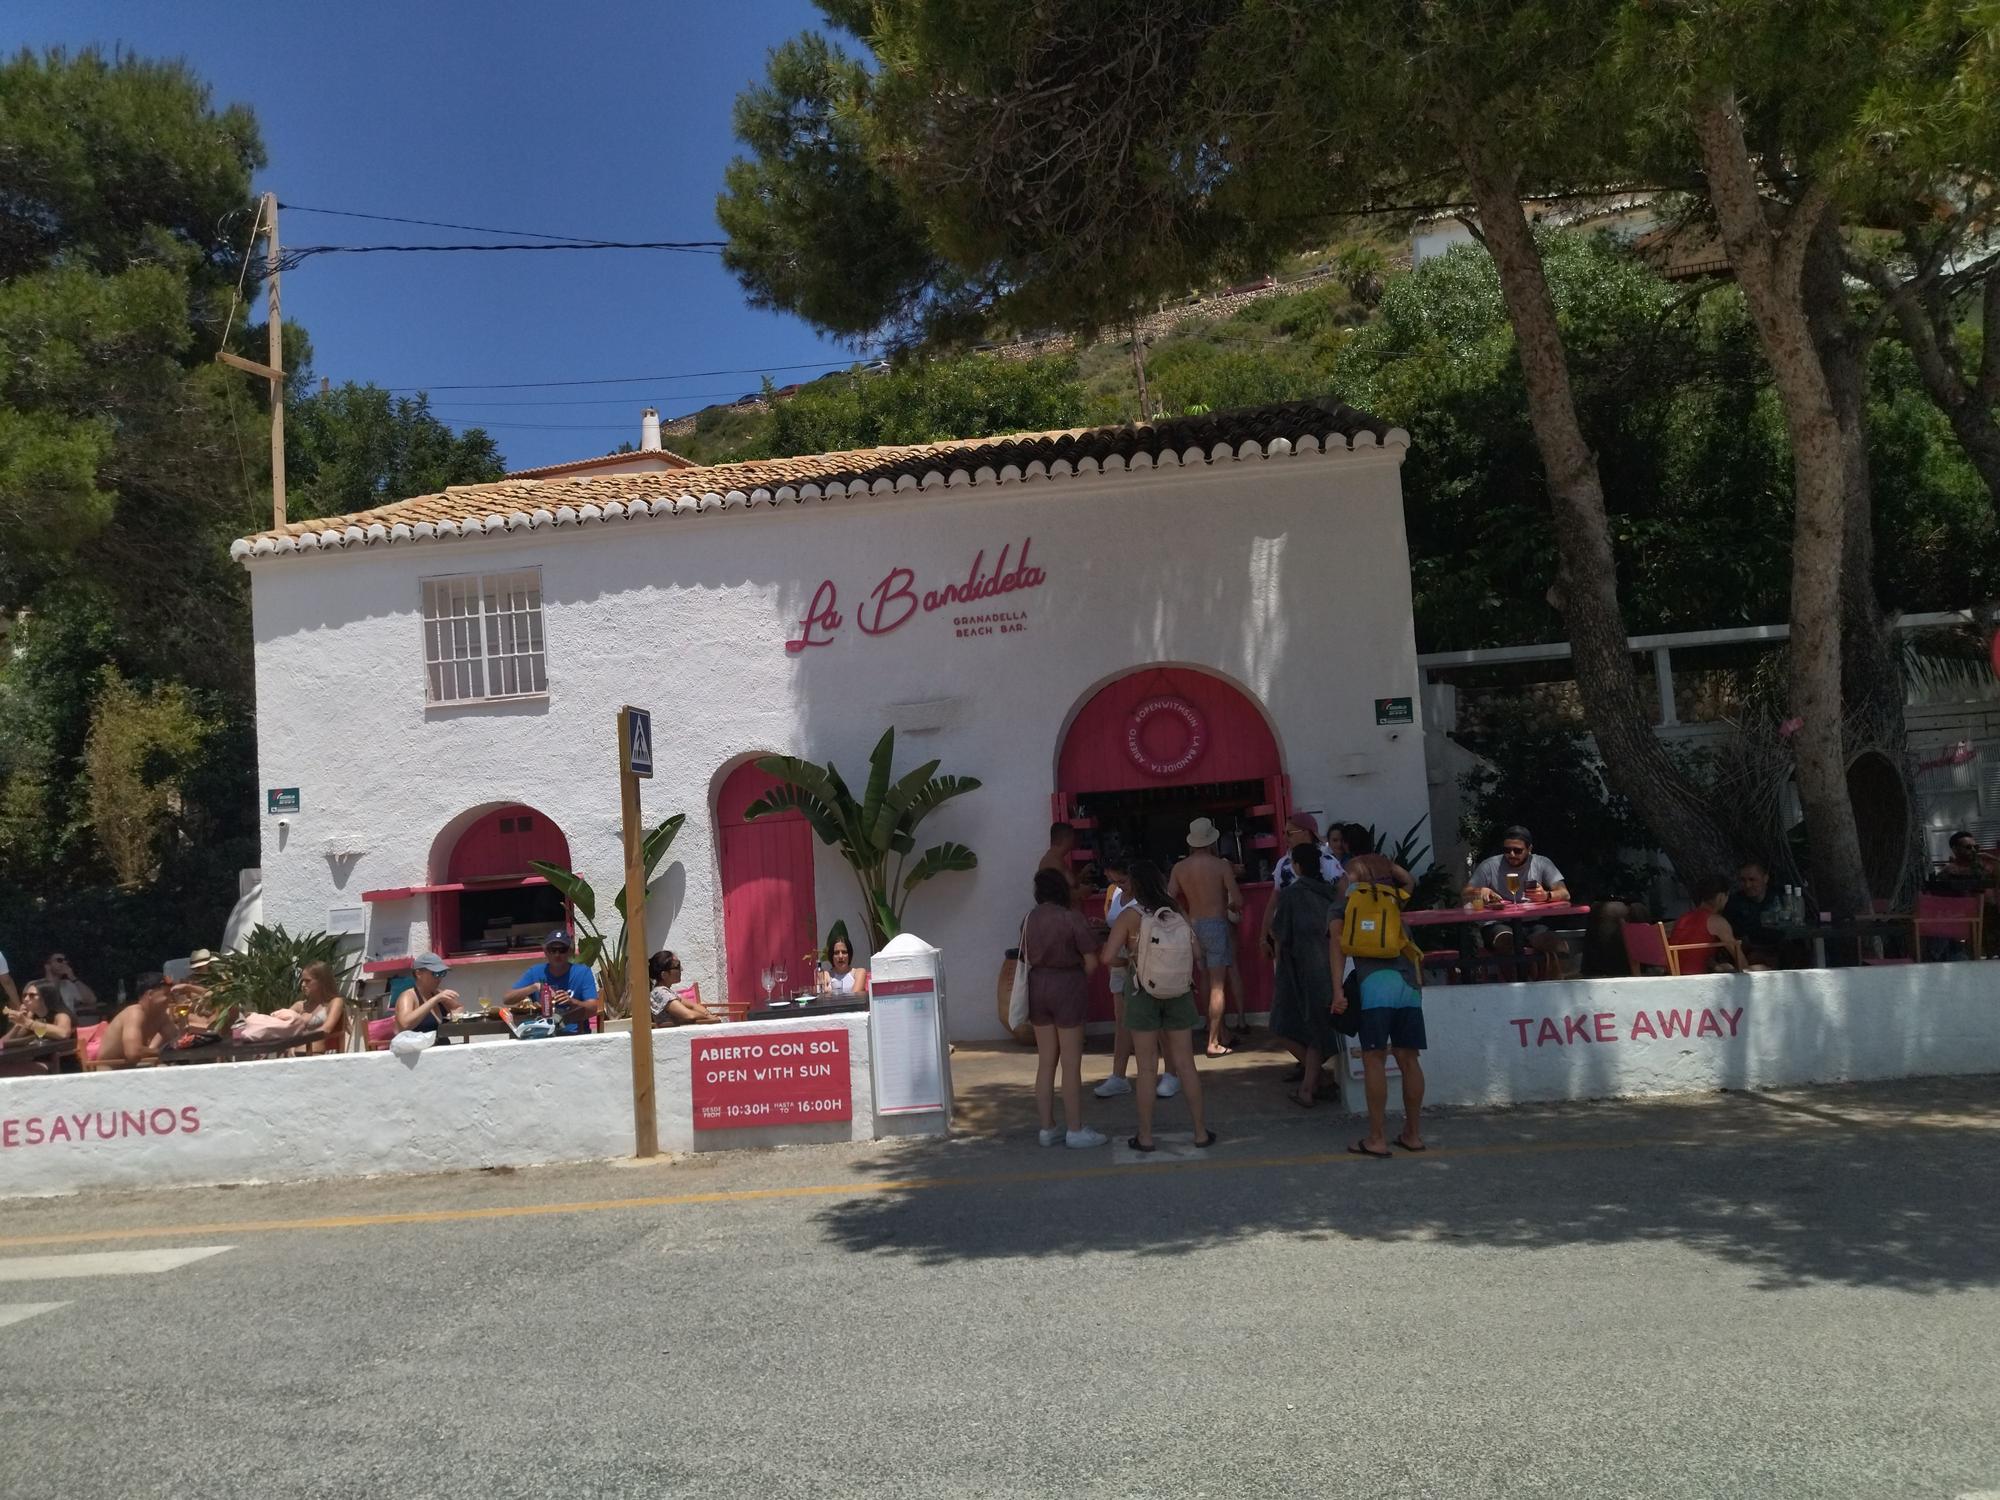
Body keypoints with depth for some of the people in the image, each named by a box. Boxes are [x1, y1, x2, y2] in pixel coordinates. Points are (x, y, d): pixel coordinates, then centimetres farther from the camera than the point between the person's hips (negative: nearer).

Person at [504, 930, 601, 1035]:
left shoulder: (582, 972, 0)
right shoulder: (535, 973, 7)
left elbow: (593, 1009, -8)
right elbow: (506, 998, 1)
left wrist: (572, 1002, -27)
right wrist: (534, 987, -14)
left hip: (575, 1035, -2)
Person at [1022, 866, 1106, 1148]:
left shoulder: (1029, 920, 4)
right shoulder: (1071, 919, -13)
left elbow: (1026, 959, 8)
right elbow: (1091, 962, -11)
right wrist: (1081, 985, 4)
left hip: (1037, 987, 6)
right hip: (1067, 986, -6)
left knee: (1045, 1062, 12)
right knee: (1071, 1064, 2)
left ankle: (1048, 1128, 18)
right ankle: (1075, 1130, 8)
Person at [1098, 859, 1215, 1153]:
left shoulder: (1130, 916, -11)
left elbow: (1107, 957, -14)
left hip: (1143, 994, -3)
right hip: (1179, 993, 3)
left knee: (1147, 1068, 5)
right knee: (1185, 1064, 10)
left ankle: (1146, 1136, 10)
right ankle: (1201, 1131, 16)